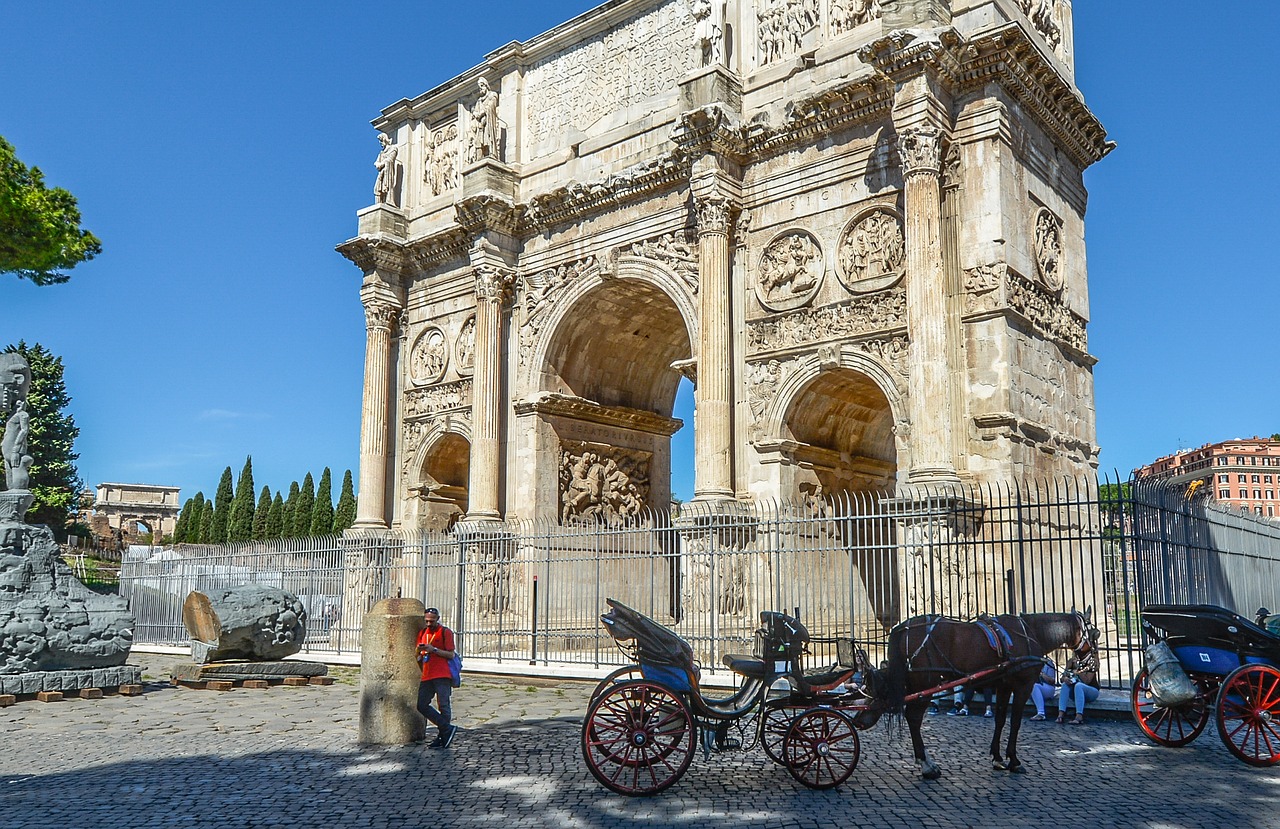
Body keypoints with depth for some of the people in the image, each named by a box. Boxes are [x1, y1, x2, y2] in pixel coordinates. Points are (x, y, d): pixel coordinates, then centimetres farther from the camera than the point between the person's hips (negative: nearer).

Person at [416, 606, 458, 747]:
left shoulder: (445, 632, -2)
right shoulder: (423, 633, 17)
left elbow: (451, 654, -7)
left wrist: (433, 649, -16)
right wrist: (421, 653, -2)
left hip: (442, 676, -7)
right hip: (427, 676, 7)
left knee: (443, 706, -5)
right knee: (421, 705, 0)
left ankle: (442, 737, 3)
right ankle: (447, 729, 2)